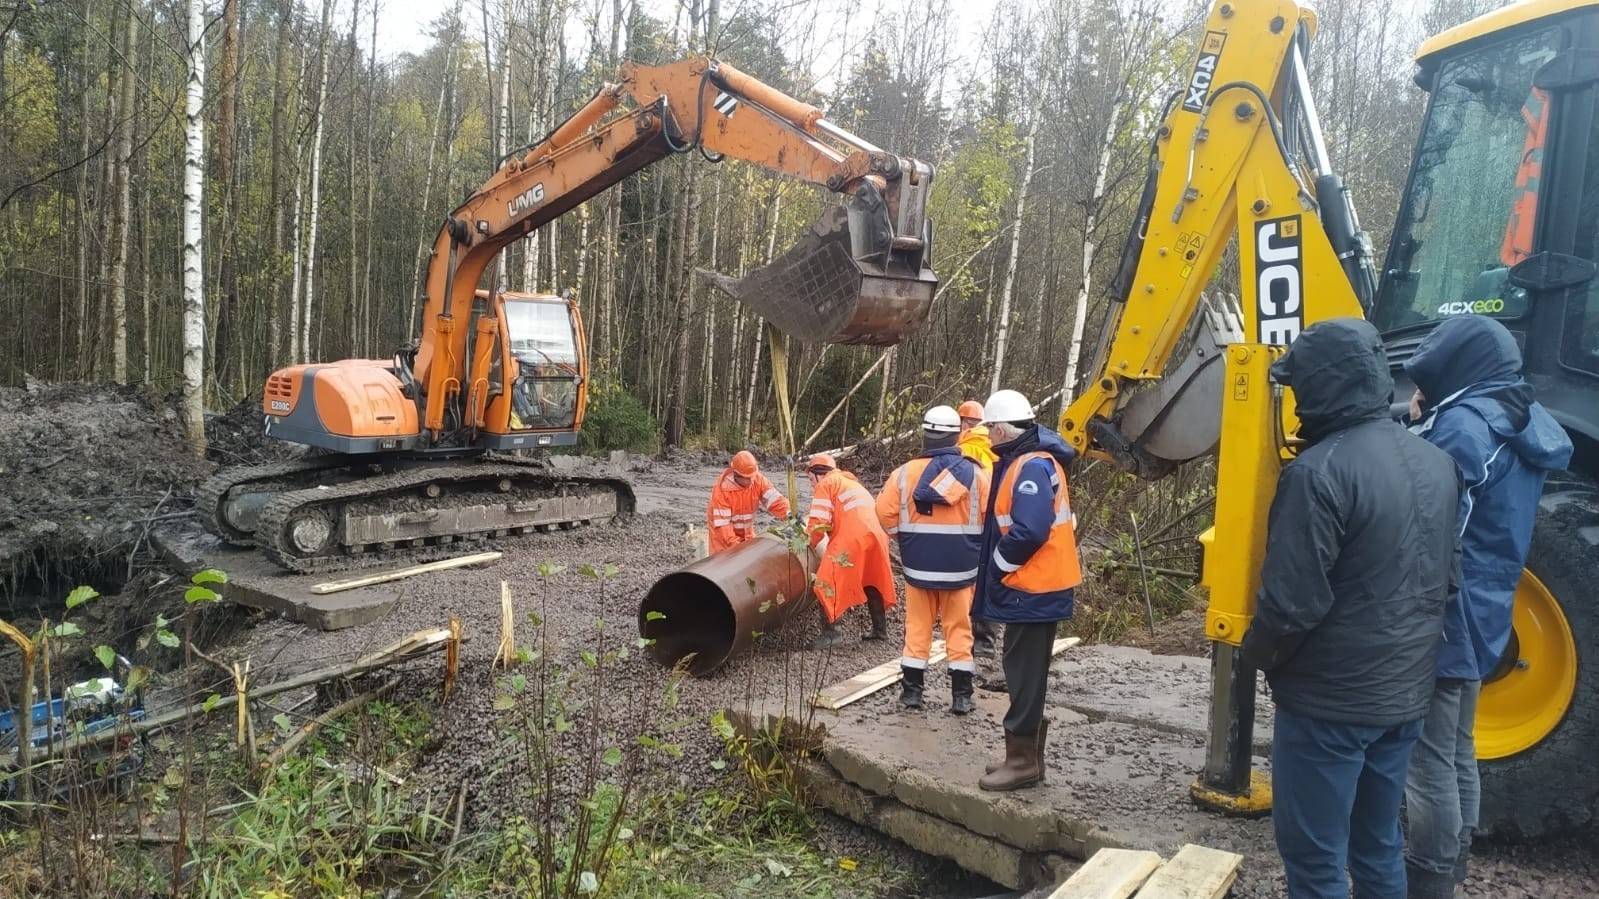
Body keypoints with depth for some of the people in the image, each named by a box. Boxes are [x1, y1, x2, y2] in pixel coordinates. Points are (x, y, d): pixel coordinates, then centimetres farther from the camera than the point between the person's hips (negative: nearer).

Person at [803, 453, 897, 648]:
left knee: (828, 584, -3)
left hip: (851, 539, -8)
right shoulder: (850, 482, 32)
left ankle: (831, 632, -9)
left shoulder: (825, 484, 7)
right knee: (872, 582, 23)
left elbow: (819, 523, -2)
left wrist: (814, 545, 13)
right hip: (877, 535, 8)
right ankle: (880, 628, 28)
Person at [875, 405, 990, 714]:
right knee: (959, 629, 9)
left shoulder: (905, 472, -7)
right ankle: (961, 695, 13)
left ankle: (911, 689, 16)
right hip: (960, 566, 0)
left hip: (918, 565, 0)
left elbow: (885, 513, -4)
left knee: (918, 626, 11)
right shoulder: (975, 474, -7)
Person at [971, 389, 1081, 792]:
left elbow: (1028, 532, -28)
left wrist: (997, 566, -15)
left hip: (1032, 589, -10)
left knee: (1025, 674, -2)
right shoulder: (1029, 460, 12)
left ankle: (1023, 759, 6)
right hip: (1034, 585, 10)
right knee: (1024, 671, 17)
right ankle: (1026, 754, 27)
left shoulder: (1032, 467, -19)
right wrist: (1000, 567, 9)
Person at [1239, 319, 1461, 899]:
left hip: (1331, 701, -8)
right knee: (1379, 843, 21)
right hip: (1406, 692, 8)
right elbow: (1447, 579, 13)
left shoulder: (1319, 473, -23)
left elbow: (1293, 602, -23)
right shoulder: (1436, 463, 4)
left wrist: (1255, 655, -5)